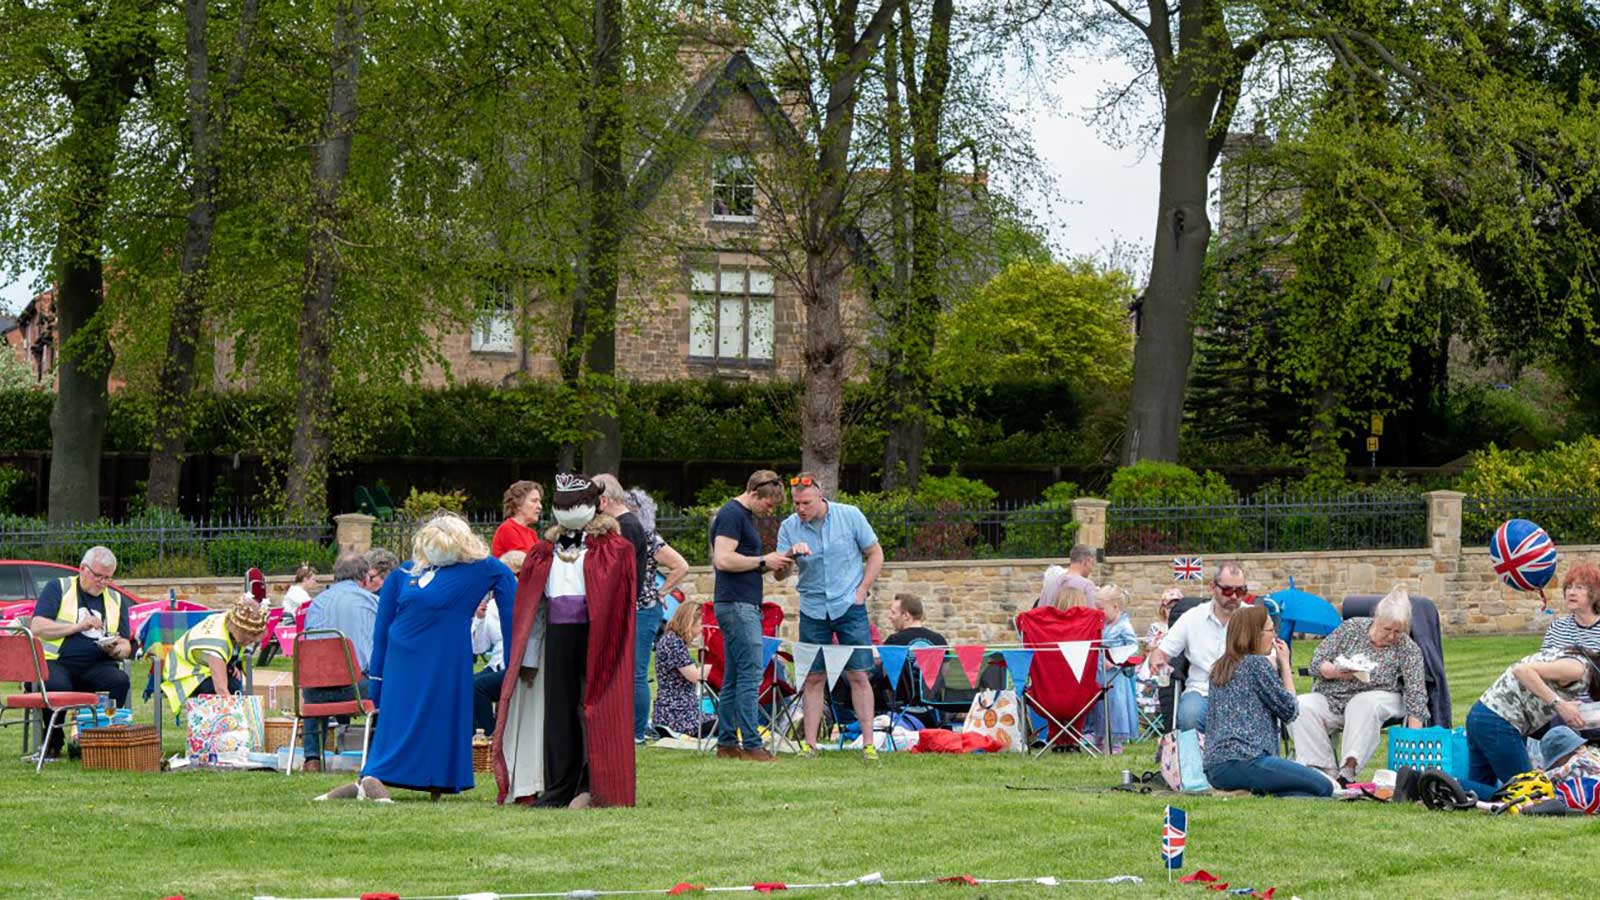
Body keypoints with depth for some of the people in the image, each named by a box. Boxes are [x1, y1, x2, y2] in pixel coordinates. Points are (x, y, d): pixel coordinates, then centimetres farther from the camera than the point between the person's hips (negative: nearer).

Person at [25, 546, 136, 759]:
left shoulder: (117, 599, 20)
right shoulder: (57, 588, 9)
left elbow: (126, 647, 17)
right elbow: (37, 627, -5)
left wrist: (116, 649, -7)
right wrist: (78, 626, -13)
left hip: (96, 665, 3)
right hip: (56, 661, -3)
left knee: (120, 681, -29)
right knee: (56, 685, -36)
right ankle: (53, 741, -9)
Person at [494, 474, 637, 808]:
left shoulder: (612, 549, 1)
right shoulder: (547, 550, 16)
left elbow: (615, 602, -6)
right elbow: (531, 603, 15)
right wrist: (528, 655, 10)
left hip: (594, 638, -5)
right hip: (557, 637, 5)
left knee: (593, 709, -4)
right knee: (558, 711, 5)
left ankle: (593, 787, 1)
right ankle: (558, 787, 10)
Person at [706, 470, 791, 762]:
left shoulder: (745, 516, 20)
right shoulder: (731, 515, -11)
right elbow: (723, 560, -20)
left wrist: (771, 564, 10)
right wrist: (763, 561, -13)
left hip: (744, 605, 10)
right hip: (736, 604, -10)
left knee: (733, 678, 11)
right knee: (750, 675, -11)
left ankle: (727, 743, 14)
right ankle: (751, 745, -12)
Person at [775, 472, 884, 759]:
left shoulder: (850, 516, -4)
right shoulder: (789, 527, -1)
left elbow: (875, 554, 5)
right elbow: (779, 574, -3)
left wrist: (862, 590, -4)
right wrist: (790, 555, -24)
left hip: (849, 606, -2)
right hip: (812, 610, 2)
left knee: (859, 675, -4)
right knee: (814, 678, 2)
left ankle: (868, 743, -1)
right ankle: (810, 744, 6)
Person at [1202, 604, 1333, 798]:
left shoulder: (1219, 668, 21)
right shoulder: (1256, 663, -2)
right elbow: (1290, 711, 2)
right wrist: (1285, 664, 12)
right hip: (1243, 760, -8)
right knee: (1324, 787, -10)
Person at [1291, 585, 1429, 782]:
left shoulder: (1408, 649, -4)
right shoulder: (1352, 628, -1)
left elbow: (1416, 695, -11)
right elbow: (1316, 662, 0)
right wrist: (1336, 672, -23)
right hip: (1329, 697, 2)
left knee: (1363, 706, -38)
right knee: (1300, 706, -29)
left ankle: (1349, 769, -43)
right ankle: (1325, 769, -33)